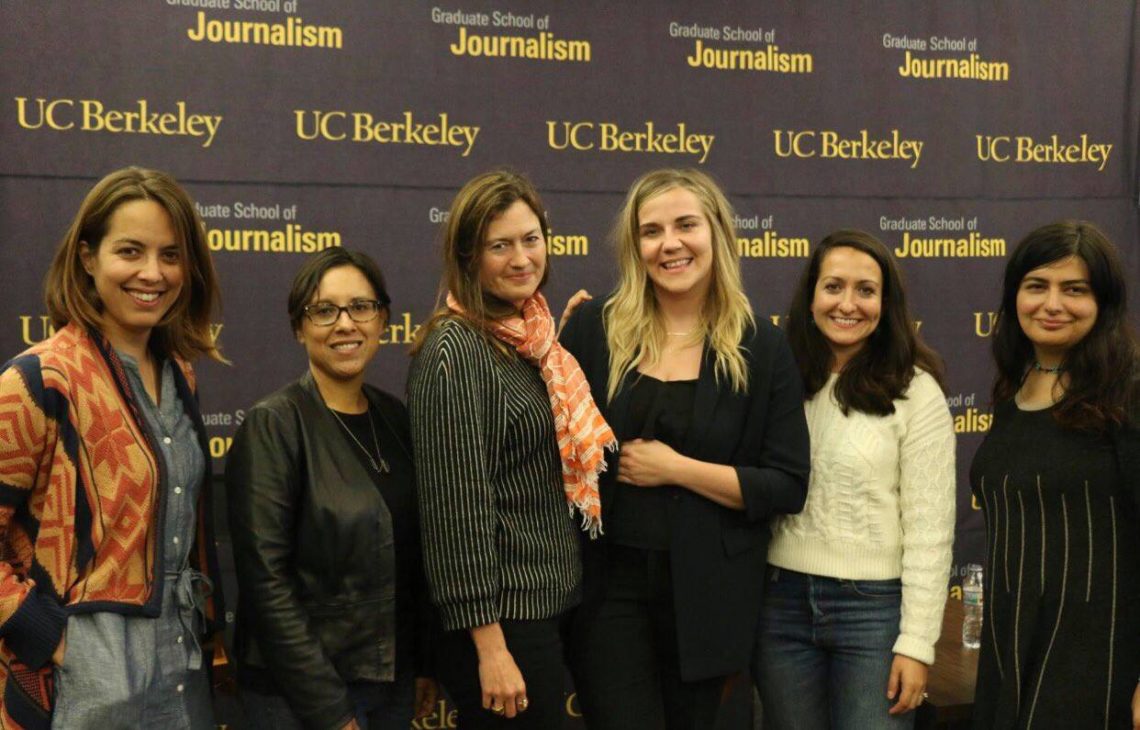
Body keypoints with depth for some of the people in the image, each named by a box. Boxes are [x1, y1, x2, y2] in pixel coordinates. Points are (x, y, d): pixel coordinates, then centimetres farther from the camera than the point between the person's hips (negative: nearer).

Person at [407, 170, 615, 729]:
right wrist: (490, 647, -22)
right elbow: (458, 504, -20)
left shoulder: (531, 339, 9)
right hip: (503, 615, -8)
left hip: (554, 599, 8)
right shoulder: (456, 350, -16)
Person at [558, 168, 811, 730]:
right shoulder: (593, 329, -1)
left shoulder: (762, 350, -2)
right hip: (608, 582, 0)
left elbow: (788, 488, -6)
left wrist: (677, 468, -13)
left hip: (706, 593, 1)